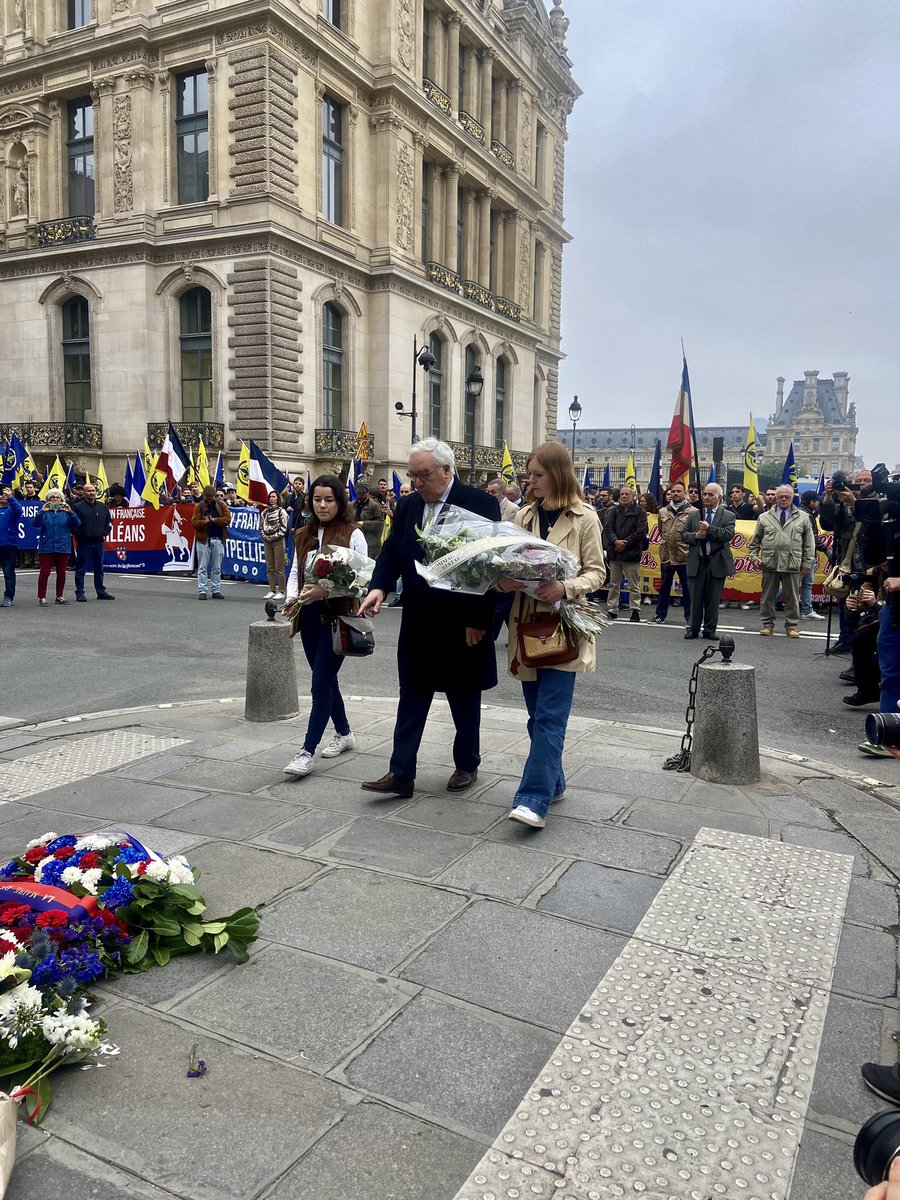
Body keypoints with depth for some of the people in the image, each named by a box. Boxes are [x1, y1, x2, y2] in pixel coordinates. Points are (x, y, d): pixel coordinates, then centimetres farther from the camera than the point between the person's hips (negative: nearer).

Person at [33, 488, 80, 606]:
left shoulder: (65, 512, 7)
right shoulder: (45, 512, 3)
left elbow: (77, 524, -6)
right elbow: (36, 524, -11)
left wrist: (70, 512, -21)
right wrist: (42, 511, -24)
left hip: (63, 547, 2)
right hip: (46, 547, -2)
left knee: (61, 573, 7)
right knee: (44, 572, -3)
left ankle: (60, 596, 17)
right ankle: (42, 597, 0)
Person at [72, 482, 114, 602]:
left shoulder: (102, 506, 10)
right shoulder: (77, 507, -5)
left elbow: (109, 521, 18)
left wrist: (104, 533, 7)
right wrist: (78, 535, -8)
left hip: (98, 542, 4)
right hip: (83, 543, -4)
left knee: (99, 568, 11)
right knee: (81, 569, 1)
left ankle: (101, 592, 19)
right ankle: (80, 593, 7)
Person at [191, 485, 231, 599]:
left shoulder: (221, 505, 6)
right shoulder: (199, 506, 2)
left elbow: (227, 519, -3)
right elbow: (194, 522, -5)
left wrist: (214, 520, -15)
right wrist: (204, 522, -24)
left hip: (218, 540, 2)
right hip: (203, 539, -2)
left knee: (217, 568, 8)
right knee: (202, 568, 0)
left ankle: (216, 591, 15)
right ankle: (202, 591, 2)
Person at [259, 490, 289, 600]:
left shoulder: (281, 511, -2)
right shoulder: (265, 512, 14)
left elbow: (284, 528, -6)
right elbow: (261, 525, 17)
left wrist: (274, 537, -10)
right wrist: (264, 536, 1)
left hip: (278, 541, -5)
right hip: (267, 541, 5)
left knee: (279, 567, -6)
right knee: (269, 567, 7)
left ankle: (281, 591, -3)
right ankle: (272, 590, 12)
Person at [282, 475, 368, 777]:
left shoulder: (352, 534, -8)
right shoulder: (303, 535, 11)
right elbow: (295, 573, 13)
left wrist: (325, 591, -24)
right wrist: (292, 596, -7)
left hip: (338, 615, -6)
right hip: (310, 615, 6)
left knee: (320, 684, -7)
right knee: (326, 680, 17)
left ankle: (307, 751, -2)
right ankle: (343, 732, 36)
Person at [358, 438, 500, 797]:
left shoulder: (480, 503, -11)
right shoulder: (407, 506, 7)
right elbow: (391, 553, 7)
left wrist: (478, 620, -15)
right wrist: (379, 587, -15)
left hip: (462, 625, -4)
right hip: (418, 624, 5)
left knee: (465, 700, 12)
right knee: (411, 699, 7)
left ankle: (467, 765, 29)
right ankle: (401, 773, 13)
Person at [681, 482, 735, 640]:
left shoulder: (728, 516, 2)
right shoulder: (693, 515, 11)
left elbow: (729, 534, -13)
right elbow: (684, 535, 8)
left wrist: (709, 528, -20)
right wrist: (695, 536, -12)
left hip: (717, 563, -2)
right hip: (697, 563, 2)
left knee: (713, 599, 5)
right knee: (695, 598, 6)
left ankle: (710, 630, 15)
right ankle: (693, 628, 15)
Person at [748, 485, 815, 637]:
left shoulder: (803, 518, 8)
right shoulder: (764, 518, 10)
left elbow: (809, 543, 8)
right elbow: (755, 540, 13)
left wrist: (807, 562, 3)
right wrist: (754, 555, 1)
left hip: (792, 565, 0)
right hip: (769, 563, 1)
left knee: (792, 597, 5)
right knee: (768, 596, 6)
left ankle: (792, 626, 14)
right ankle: (767, 624, 16)